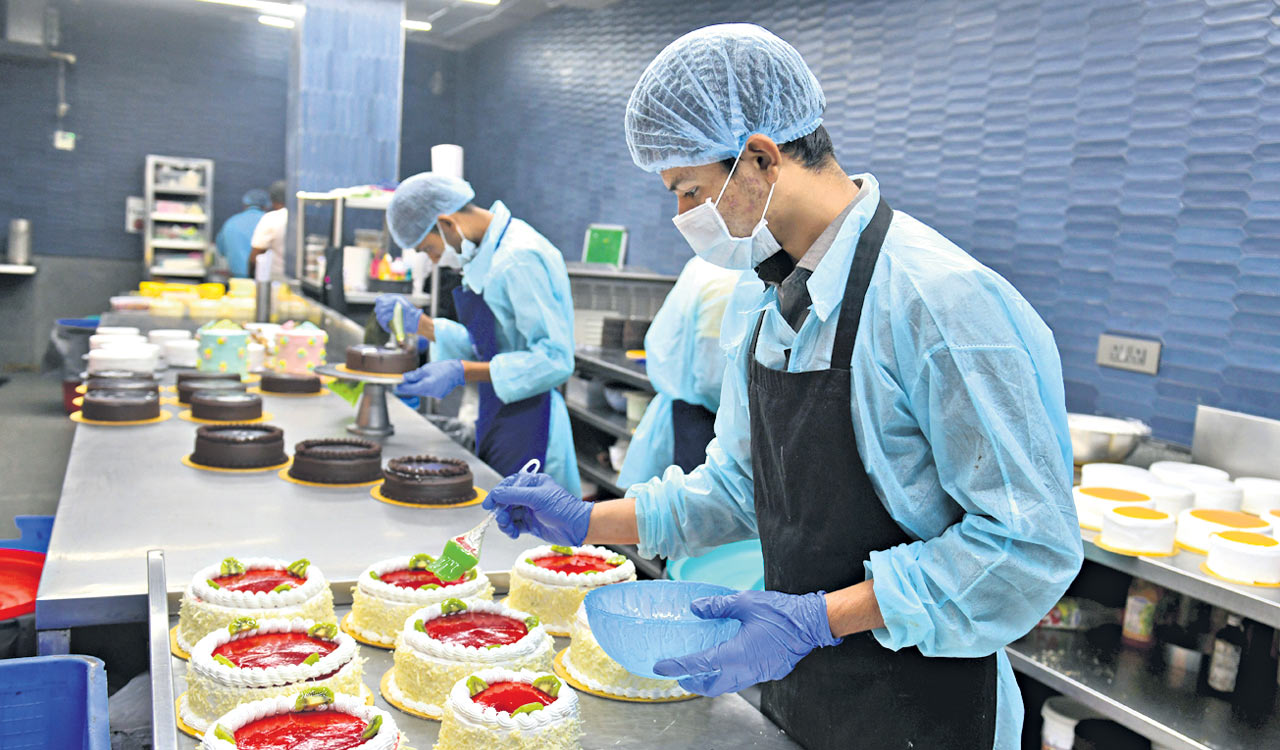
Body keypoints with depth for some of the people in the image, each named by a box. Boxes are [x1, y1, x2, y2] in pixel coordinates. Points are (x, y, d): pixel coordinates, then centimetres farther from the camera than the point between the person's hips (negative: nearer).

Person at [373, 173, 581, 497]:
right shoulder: (488, 252, 10)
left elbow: (555, 360, -23)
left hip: (527, 432, -9)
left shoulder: (520, 259, -20)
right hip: (497, 422, 9)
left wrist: (462, 372, -24)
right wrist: (419, 323, 10)